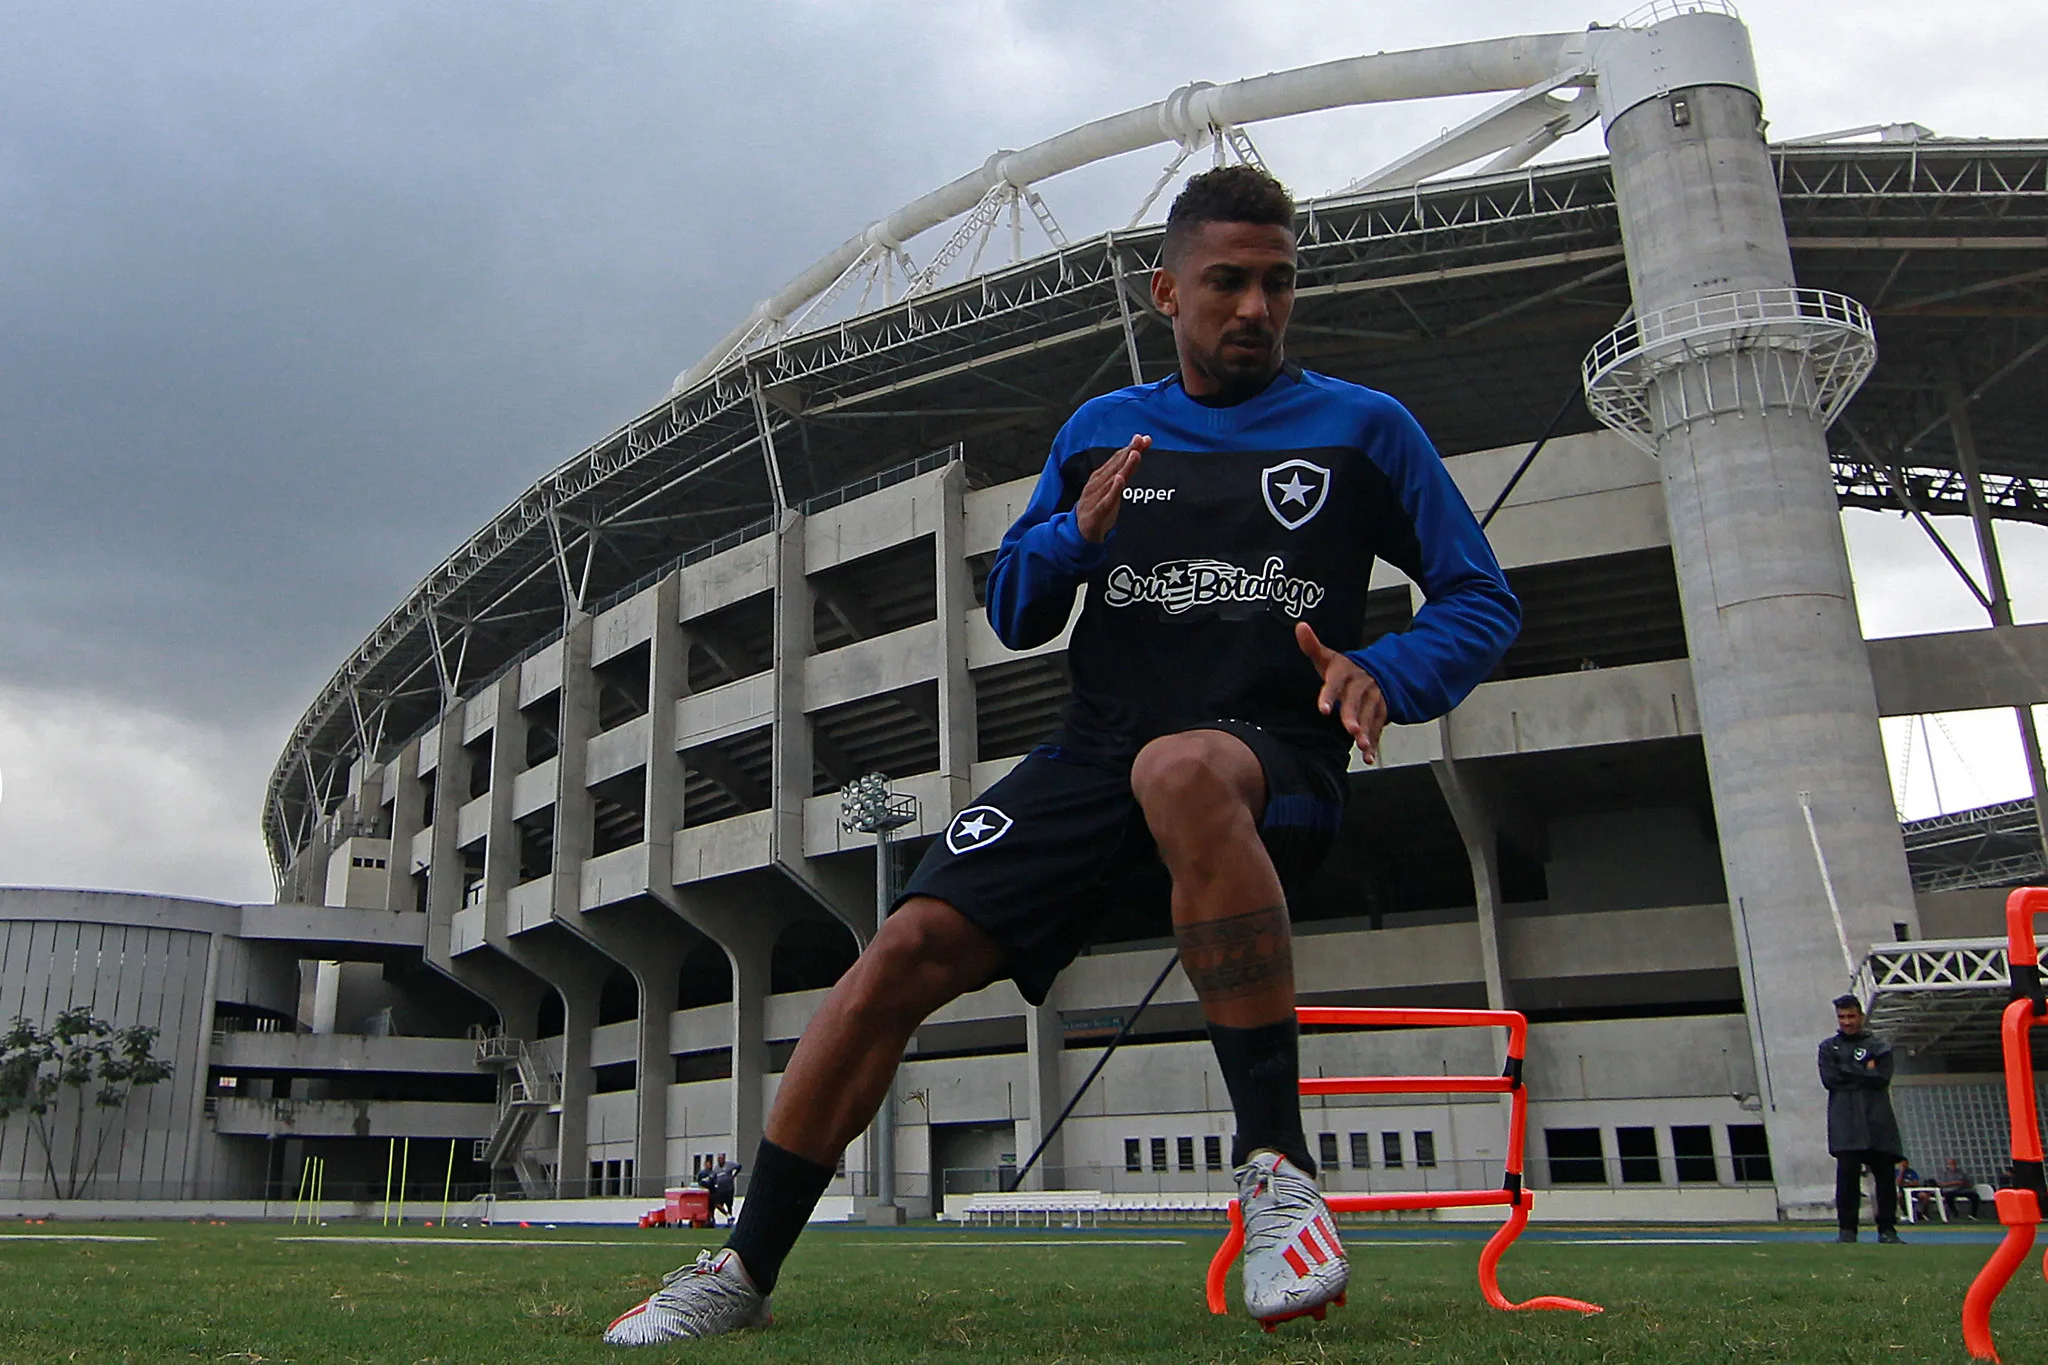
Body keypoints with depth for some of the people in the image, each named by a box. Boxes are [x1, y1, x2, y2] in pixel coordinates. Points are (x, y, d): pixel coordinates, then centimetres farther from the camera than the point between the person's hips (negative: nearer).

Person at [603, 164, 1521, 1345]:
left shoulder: (1365, 428, 7)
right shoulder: (1100, 432, 16)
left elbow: (1485, 600, 7)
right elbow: (1012, 615, 18)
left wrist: (1386, 673, -14)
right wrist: (1075, 533, -4)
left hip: (1274, 760, -3)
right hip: (1096, 753, 3)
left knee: (1181, 769, -40)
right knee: (907, 952, -13)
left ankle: (1278, 1164, -30)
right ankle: (745, 1271, 3)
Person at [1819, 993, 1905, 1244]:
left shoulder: (1879, 1046, 14)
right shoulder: (1828, 1047, 14)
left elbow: (1882, 1079, -2)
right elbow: (1829, 1079, -1)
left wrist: (1847, 1072, -4)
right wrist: (1864, 1073, -2)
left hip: (1877, 1120, 1)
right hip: (1845, 1122, -1)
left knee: (1885, 1175, -2)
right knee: (1847, 1174, -10)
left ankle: (1887, 1230, 8)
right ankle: (1847, 1230, -5)